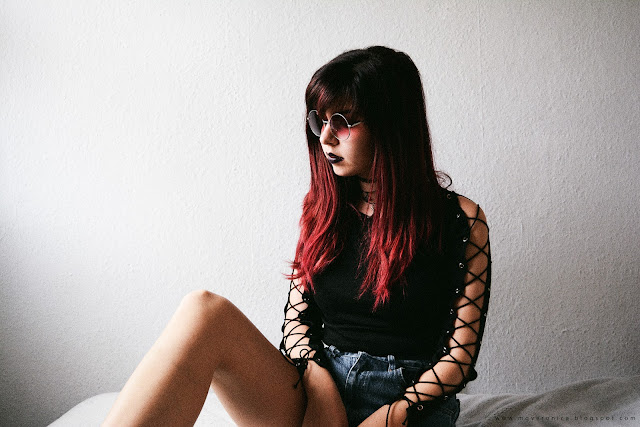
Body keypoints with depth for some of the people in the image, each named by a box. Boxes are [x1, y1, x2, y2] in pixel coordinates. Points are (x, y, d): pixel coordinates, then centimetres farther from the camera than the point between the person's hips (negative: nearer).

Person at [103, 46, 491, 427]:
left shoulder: (462, 220, 0)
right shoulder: (323, 208, 11)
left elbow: (462, 352, -1)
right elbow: (297, 315, 9)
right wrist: (320, 384, -10)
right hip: (317, 388, 4)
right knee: (206, 311, -25)